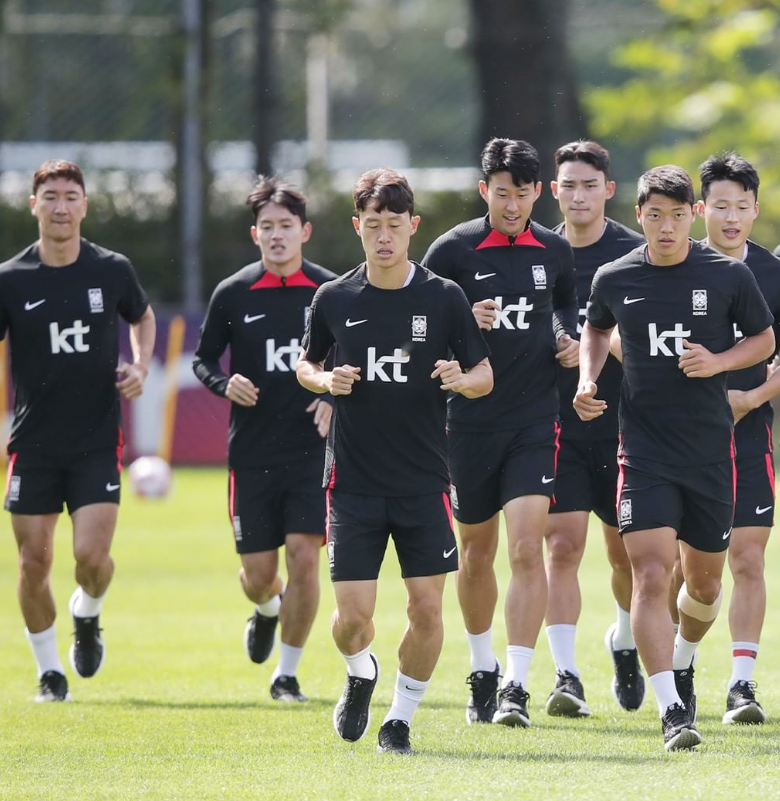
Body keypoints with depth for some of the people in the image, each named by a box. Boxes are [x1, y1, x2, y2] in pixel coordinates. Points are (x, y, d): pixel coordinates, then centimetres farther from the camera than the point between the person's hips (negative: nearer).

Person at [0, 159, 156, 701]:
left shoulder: (113, 271, 0)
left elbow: (143, 318, 21)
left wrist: (141, 368, 2)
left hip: (97, 442, 0)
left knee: (92, 555, -14)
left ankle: (88, 615, 21)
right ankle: (49, 671, 19)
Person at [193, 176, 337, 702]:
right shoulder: (233, 294, 1)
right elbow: (203, 359, 11)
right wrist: (225, 384, -10)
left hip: (313, 448, -1)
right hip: (252, 453, 1)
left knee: (304, 554, -12)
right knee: (258, 573, 4)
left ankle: (287, 673, 3)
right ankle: (267, 611, 43)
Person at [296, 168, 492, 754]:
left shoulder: (445, 298, -1)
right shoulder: (334, 299, 3)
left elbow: (486, 376, 5)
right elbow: (306, 364, 17)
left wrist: (461, 379, -17)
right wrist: (325, 381, -6)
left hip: (425, 481, 0)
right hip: (353, 480, 0)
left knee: (427, 607, -4)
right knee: (353, 614, -5)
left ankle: (401, 716, 15)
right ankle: (361, 677, 28)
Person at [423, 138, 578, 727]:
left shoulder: (556, 252, 5)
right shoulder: (453, 250, -4)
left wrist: (572, 342, 4)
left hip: (535, 419, 0)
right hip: (470, 419, 0)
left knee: (527, 549, -13)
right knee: (476, 551, 11)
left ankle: (517, 686, -15)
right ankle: (483, 669, 32)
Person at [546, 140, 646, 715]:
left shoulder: (636, 254, -3)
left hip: (621, 423, -1)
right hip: (557, 424, 1)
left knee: (625, 551, 10)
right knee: (563, 546, -10)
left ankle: (624, 641, 38)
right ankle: (567, 677, -12)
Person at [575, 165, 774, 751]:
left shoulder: (729, 276, -2)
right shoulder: (614, 279, 1)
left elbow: (765, 340, 9)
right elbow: (595, 329, 23)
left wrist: (719, 361, -9)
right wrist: (588, 378, 5)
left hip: (711, 449, 1)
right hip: (643, 449, -1)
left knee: (704, 582, 11)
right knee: (651, 574, -16)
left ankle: (680, 664, 43)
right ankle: (671, 708, -19)